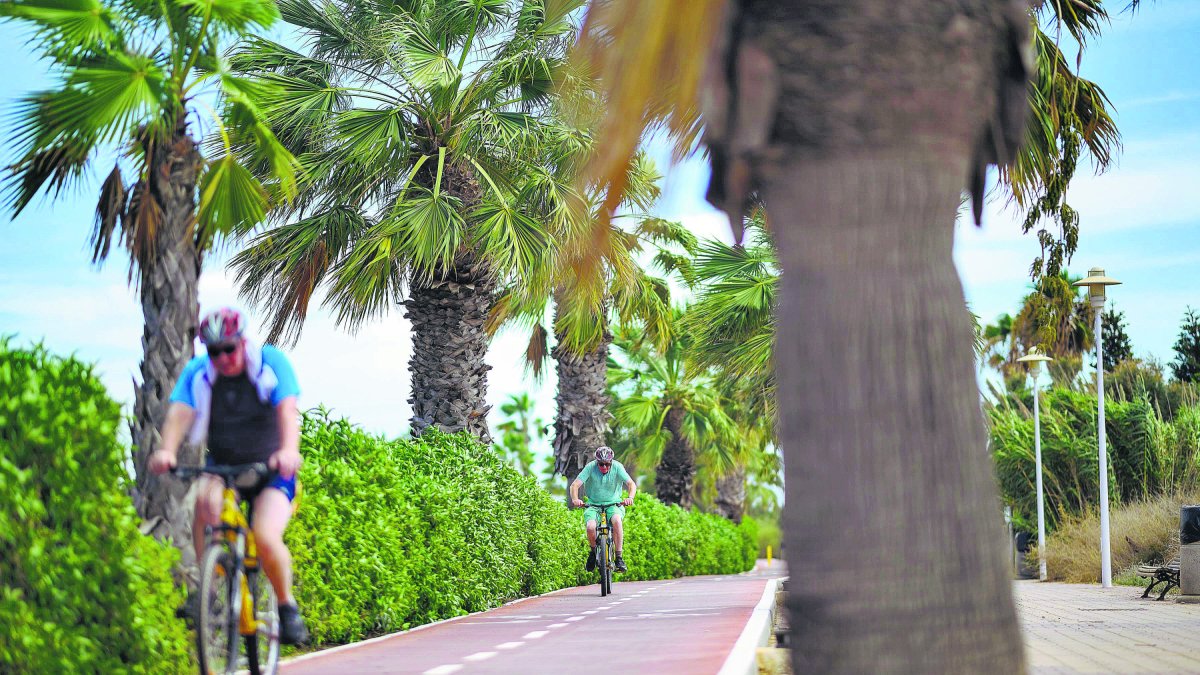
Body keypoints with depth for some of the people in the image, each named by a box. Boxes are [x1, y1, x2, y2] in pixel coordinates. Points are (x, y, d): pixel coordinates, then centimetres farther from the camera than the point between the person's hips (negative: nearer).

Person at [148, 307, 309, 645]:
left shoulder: (271, 362, -14)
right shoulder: (197, 372, -8)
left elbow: (287, 410, -27)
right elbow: (179, 413, -23)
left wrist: (289, 451, -47)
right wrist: (166, 450, -44)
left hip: (271, 468, -2)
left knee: (266, 537, -24)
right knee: (206, 500, -31)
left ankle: (287, 606, 1)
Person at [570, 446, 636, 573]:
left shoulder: (617, 467, -11)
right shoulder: (590, 467, -12)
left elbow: (631, 484, -16)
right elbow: (575, 485, -17)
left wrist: (630, 497, -37)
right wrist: (575, 499, -38)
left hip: (613, 504, 0)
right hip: (594, 505, 0)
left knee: (616, 520, -34)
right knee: (591, 527, -29)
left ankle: (619, 557, -24)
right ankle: (594, 551, 5)